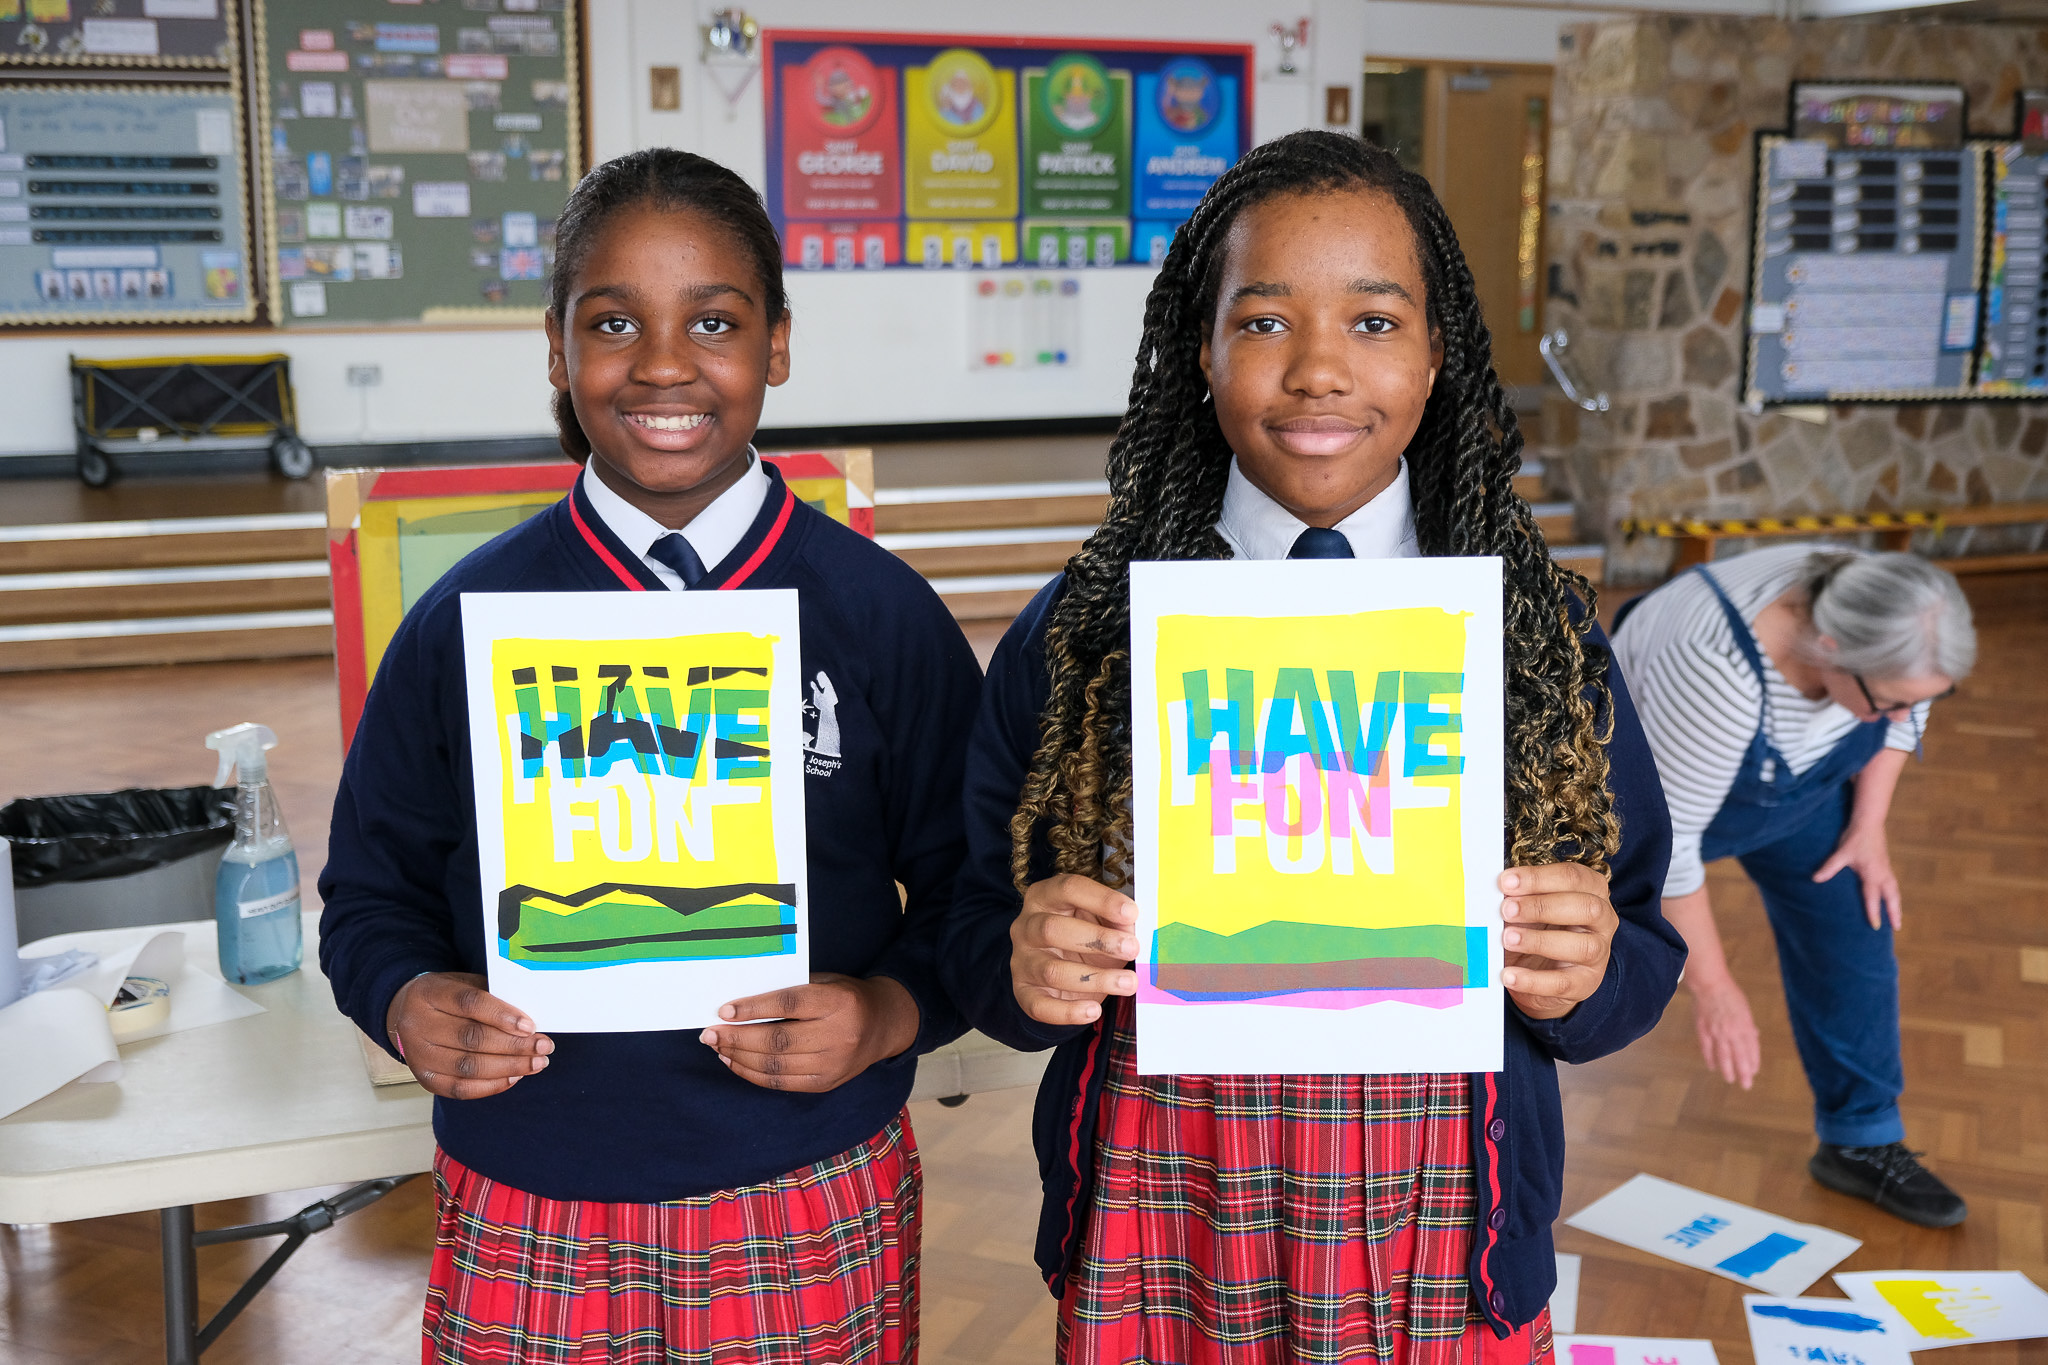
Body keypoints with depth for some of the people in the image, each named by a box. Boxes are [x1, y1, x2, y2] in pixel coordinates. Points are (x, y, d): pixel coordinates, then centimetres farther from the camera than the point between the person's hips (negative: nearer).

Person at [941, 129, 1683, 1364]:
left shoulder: (1539, 631, -3)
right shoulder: (1080, 631, -6)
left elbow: (1639, 968, 2)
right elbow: (980, 929, 0)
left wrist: (1582, 973, -19)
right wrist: (1022, 967, -21)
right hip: (1151, 1261, 0)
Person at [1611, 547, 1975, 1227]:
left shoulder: (1878, 616, -25)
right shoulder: (1718, 670, -42)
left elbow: (1904, 710, 0)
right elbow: (1663, 835, -32)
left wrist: (1868, 825, -5)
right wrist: (1712, 985, -26)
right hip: (1656, 783, -5)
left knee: (1853, 940, 4)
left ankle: (1861, 1143, 19)